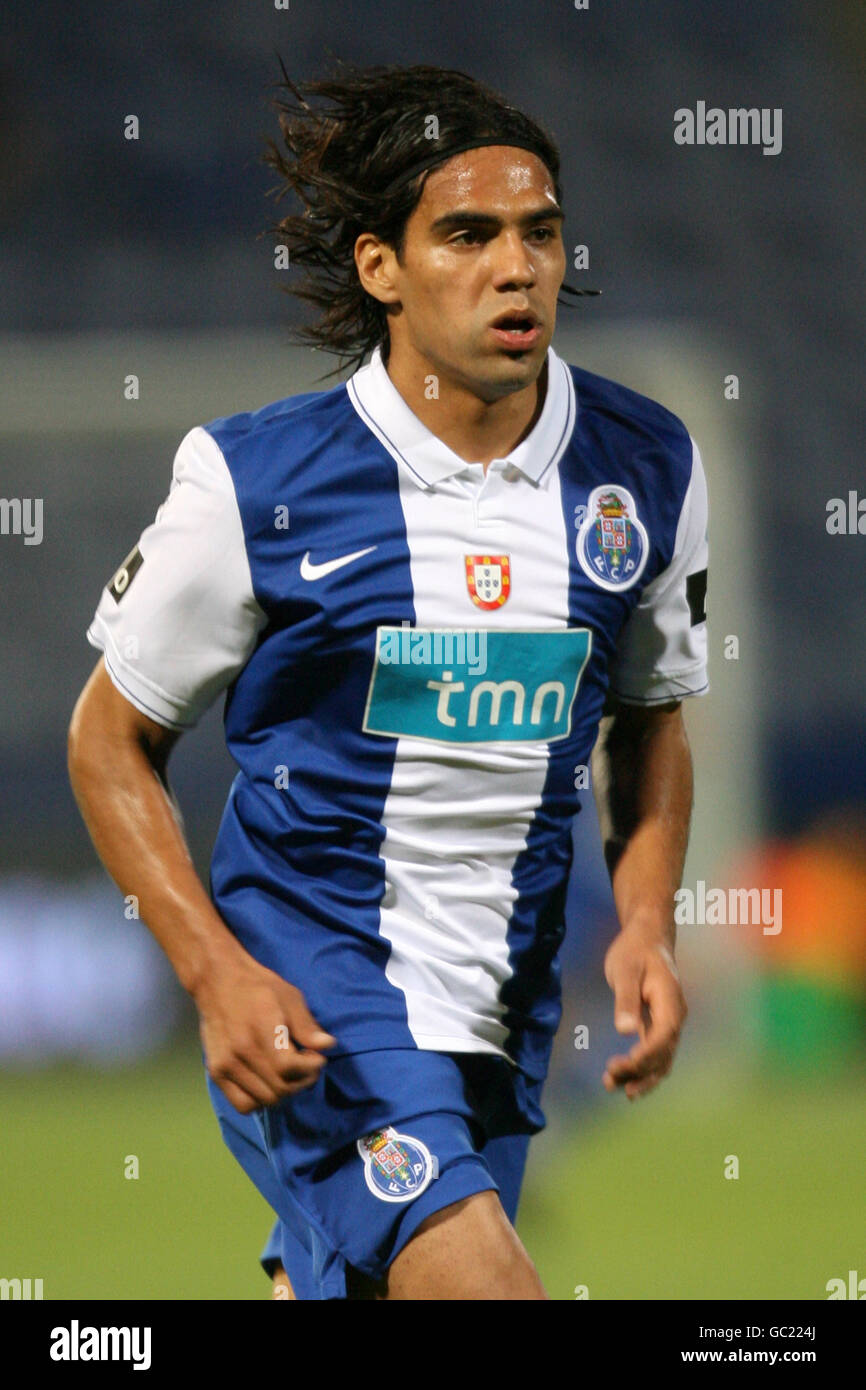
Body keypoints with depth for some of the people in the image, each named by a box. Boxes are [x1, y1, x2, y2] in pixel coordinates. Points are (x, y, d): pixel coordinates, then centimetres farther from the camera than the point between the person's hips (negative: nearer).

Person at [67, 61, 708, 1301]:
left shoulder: (646, 467, 2)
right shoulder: (255, 479, -9)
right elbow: (111, 740, 1)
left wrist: (647, 927, 1)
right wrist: (215, 975, -11)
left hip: (503, 1008, 5)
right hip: (303, 979, -5)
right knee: (475, 1279, -28)